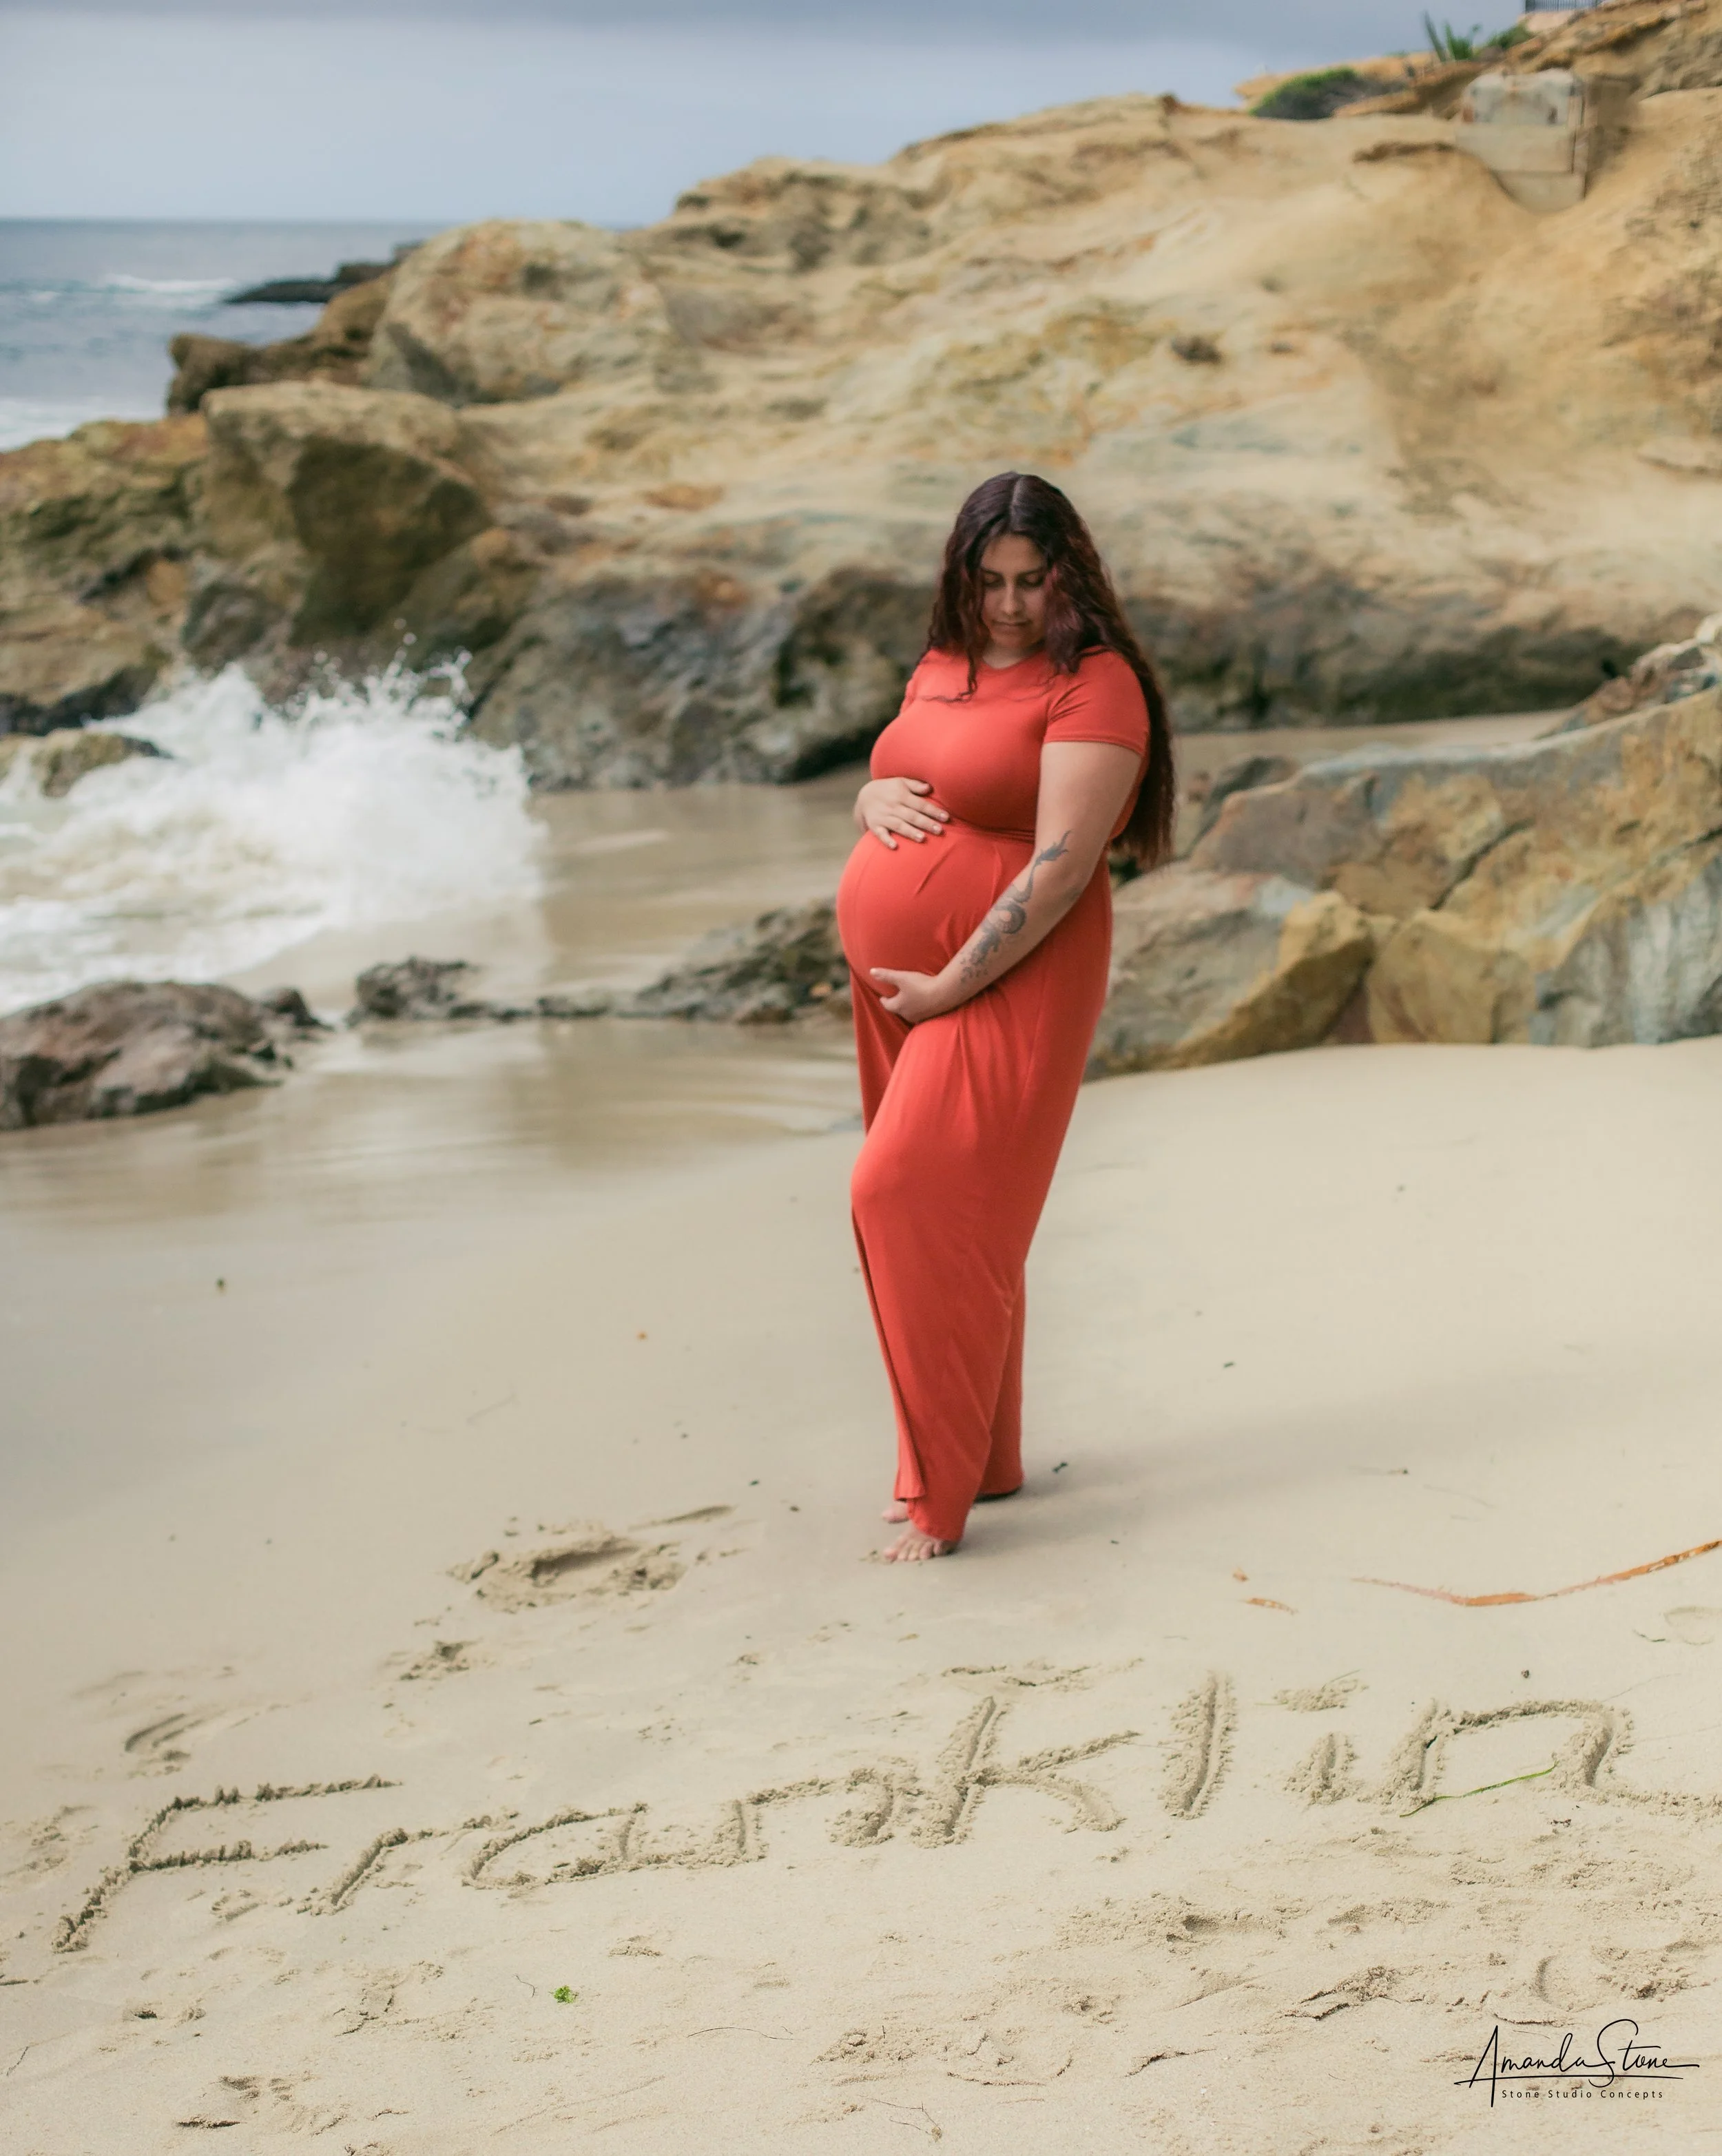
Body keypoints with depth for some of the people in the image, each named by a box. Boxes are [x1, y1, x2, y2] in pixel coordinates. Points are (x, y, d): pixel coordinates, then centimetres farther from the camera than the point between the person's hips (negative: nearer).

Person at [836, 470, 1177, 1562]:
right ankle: (989, 1460, 24)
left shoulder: (1093, 687, -13)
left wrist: (950, 986, -20)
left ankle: (940, 1495, -9)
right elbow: (881, 790, 24)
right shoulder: (944, 668, 13)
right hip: (892, 983, 8)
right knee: (939, 1218, 12)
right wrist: (877, 799, -2)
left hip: (1003, 985, -8)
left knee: (915, 1197, -15)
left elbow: (1062, 867, -19)